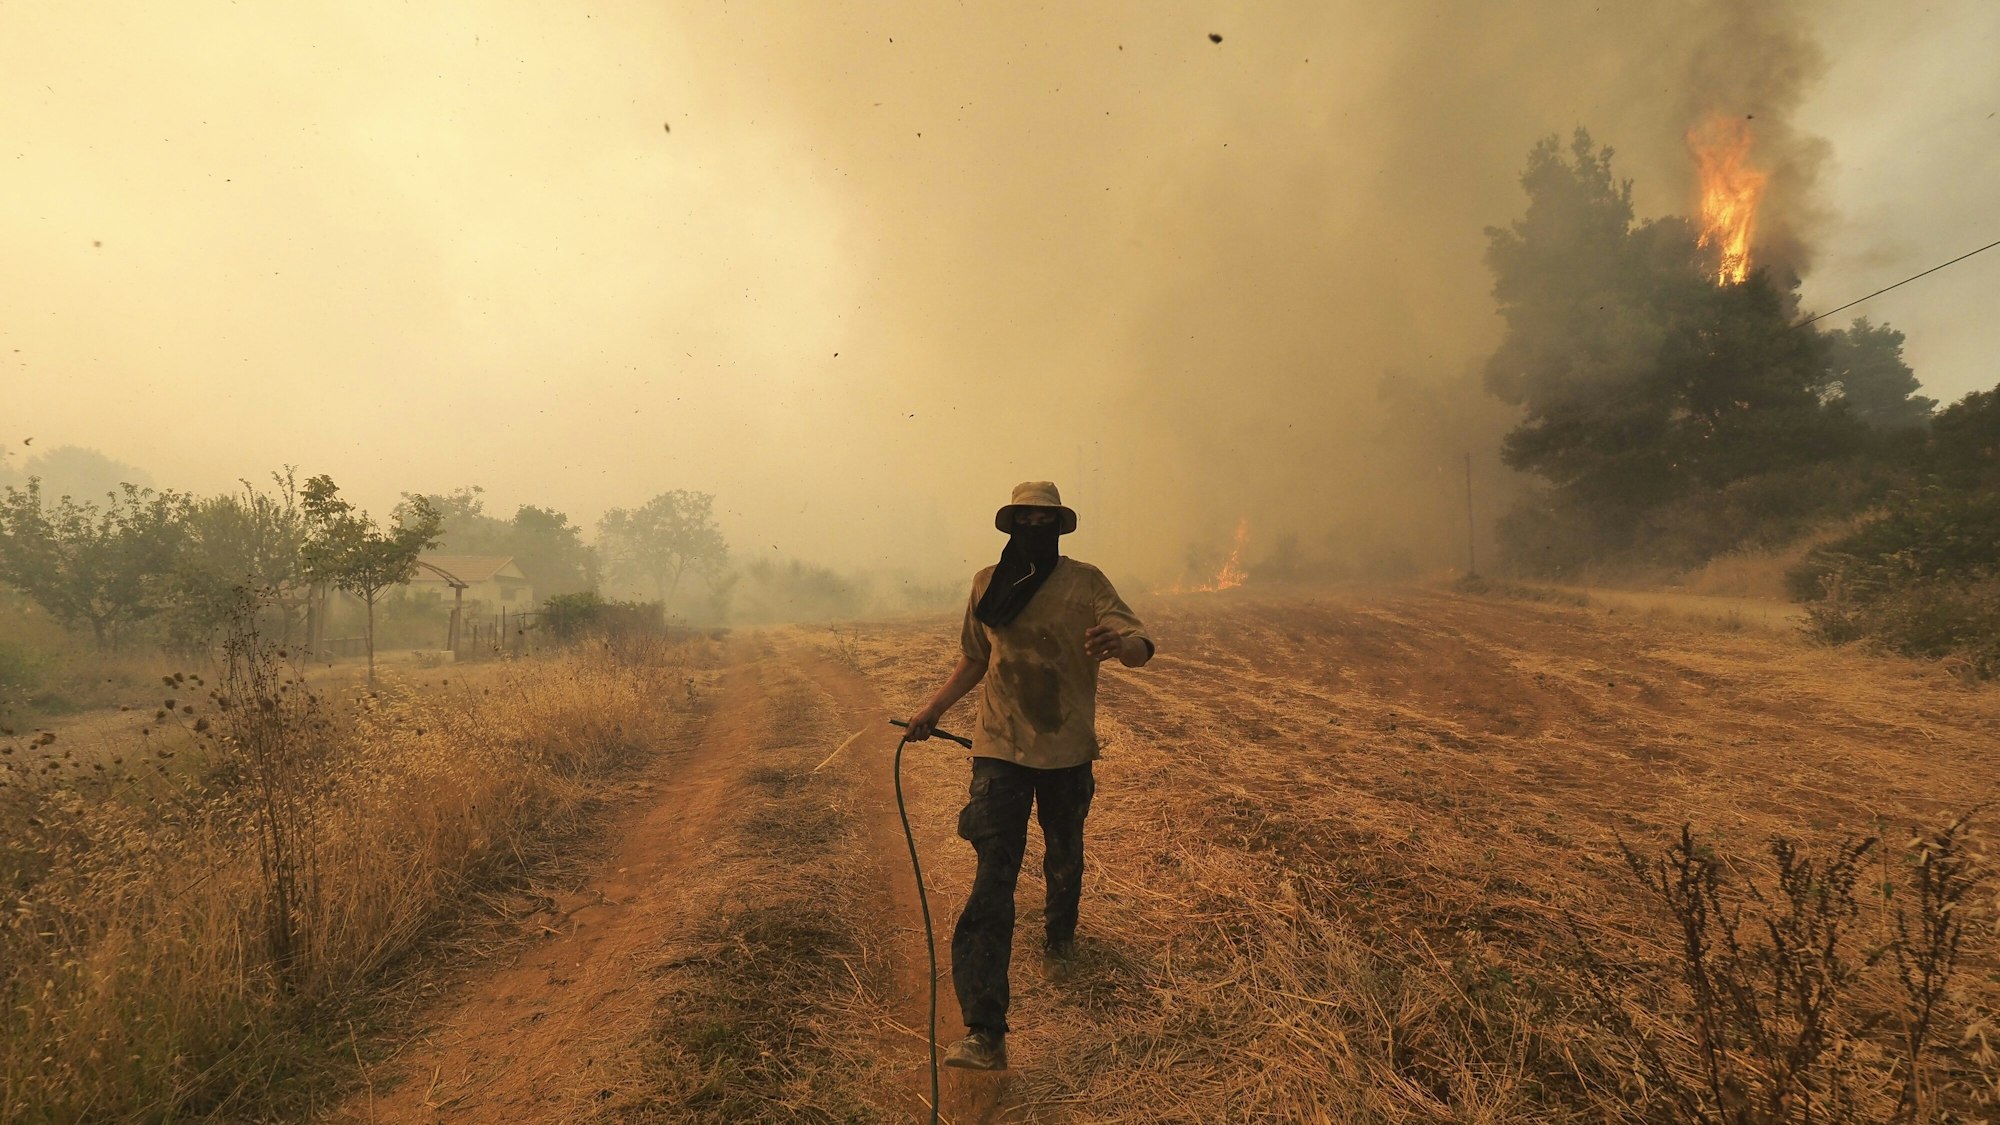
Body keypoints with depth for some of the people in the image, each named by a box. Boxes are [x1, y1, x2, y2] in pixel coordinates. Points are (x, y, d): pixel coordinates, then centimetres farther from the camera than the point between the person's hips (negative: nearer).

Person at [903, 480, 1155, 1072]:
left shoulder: (1085, 582, -6)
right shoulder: (986, 584, 3)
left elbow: (1140, 646, -17)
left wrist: (1118, 642, -40)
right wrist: (932, 710, 14)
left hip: (1067, 751, 0)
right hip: (1000, 751, 1)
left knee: (1064, 858, 20)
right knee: (993, 878, -9)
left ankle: (1060, 940, 53)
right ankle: (984, 1033, -10)